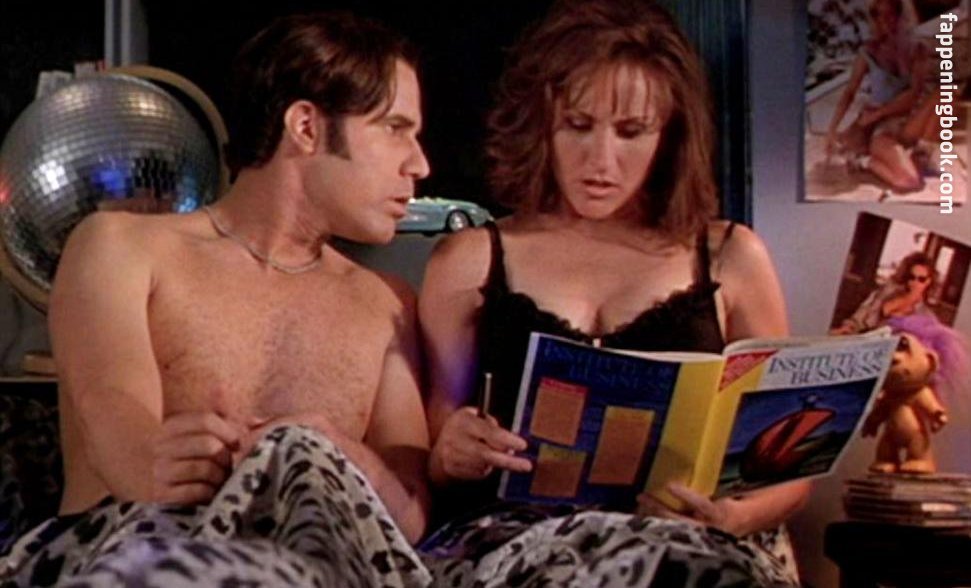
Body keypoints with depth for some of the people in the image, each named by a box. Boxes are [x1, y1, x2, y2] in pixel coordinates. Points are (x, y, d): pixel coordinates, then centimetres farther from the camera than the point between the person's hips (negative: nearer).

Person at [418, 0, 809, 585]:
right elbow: (431, 470, 15)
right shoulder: (467, 263, 11)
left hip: (693, 541, 2)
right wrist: (451, 459, -8)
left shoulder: (732, 259, 11)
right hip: (517, 534, -1)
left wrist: (737, 516, -7)